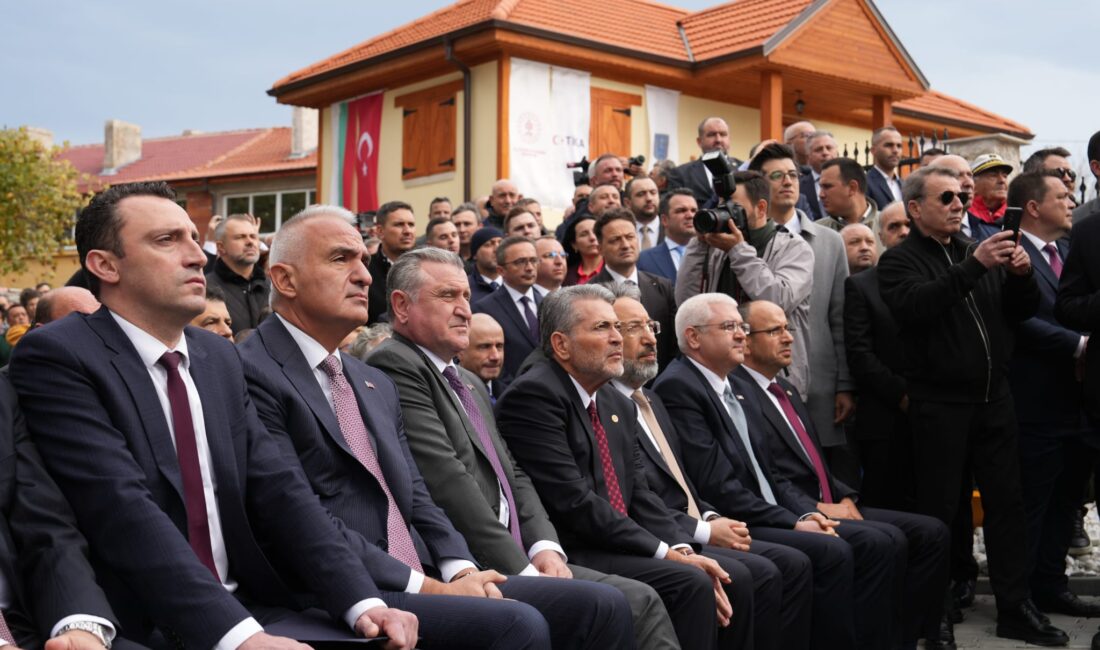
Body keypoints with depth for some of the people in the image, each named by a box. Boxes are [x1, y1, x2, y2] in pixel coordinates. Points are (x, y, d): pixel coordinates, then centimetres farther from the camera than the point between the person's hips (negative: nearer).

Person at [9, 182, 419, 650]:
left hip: (251, 609, 6)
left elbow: (277, 490, 2)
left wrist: (362, 601, -11)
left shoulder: (220, 357, 11)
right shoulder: (55, 357, -8)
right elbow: (124, 510, -20)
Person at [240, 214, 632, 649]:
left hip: (425, 581, 8)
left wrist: (460, 570, -3)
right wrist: (428, 588, -15)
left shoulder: (376, 384, 20)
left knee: (600, 607, -4)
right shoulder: (255, 375, -7)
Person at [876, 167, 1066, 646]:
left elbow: (1023, 312, 12)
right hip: (939, 403, -5)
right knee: (938, 510, 3)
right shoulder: (899, 260, -4)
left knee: (1007, 501, 8)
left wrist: (1022, 275, -8)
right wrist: (974, 266, -29)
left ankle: (1015, 608, 19)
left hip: (994, 395, 5)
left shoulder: (980, 251, 13)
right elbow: (915, 306, -24)